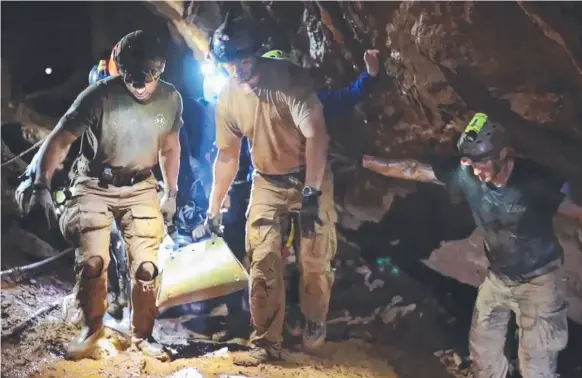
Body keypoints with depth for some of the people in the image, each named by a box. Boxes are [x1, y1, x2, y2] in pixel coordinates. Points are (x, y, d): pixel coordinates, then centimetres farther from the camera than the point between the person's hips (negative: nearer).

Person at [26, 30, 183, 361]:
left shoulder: (171, 99, -10)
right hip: (95, 186, -2)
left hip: (141, 188, 3)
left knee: (146, 265, -2)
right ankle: (92, 329, 12)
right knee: (92, 260, -14)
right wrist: (41, 187, -33)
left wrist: (172, 193, 10)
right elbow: (60, 140, -22)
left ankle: (143, 335, 20)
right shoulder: (100, 96, -23)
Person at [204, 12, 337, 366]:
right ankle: (266, 343, 6)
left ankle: (315, 321, 28)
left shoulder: (289, 78, -21)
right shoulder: (227, 98, -7)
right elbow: (227, 156, 5)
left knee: (316, 261, 0)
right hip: (267, 184, 3)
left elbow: (316, 135, -27)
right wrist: (214, 208, 8)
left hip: (311, 179, -3)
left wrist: (311, 192, -35)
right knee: (263, 263, -5)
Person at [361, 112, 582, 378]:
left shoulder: (536, 180, -26)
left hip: (538, 279, -4)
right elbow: (412, 170, -13)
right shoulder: (465, 173, -18)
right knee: (482, 350, 16)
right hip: (498, 276, 5)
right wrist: (365, 161, -16)